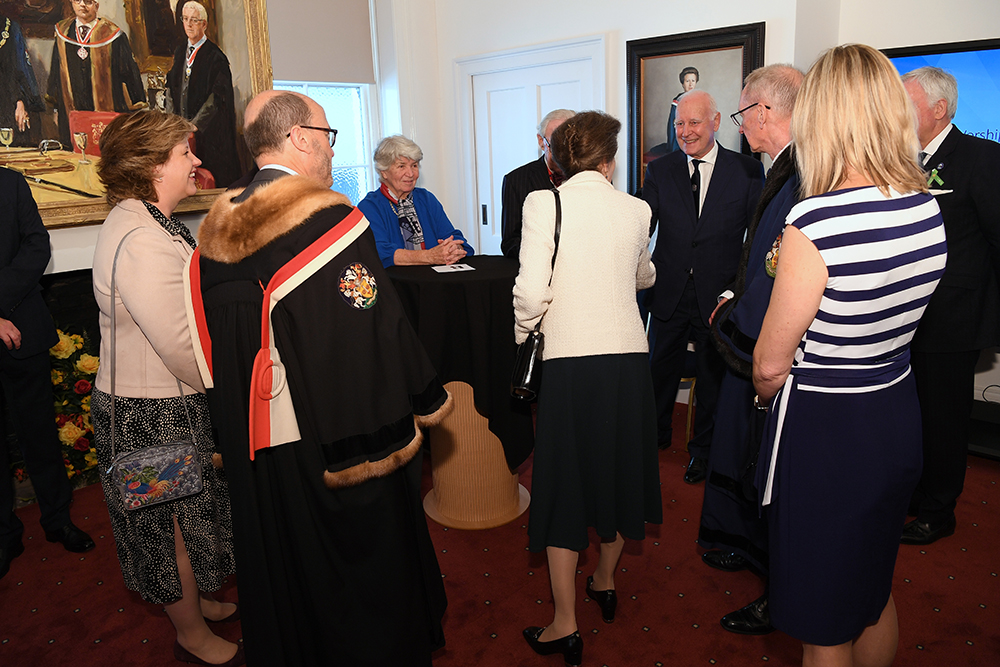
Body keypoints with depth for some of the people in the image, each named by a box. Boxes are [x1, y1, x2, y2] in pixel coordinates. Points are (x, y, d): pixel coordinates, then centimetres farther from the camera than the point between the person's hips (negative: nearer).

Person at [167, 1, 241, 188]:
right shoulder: (181, 52, 13)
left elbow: (217, 98, -14)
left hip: (210, 130, -6)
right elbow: (174, 88, 19)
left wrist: (194, 125, -16)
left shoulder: (214, 56, -9)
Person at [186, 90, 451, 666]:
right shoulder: (329, 219, -21)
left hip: (253, 443, 7)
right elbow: (377, 327, -21)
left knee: (281, 566, 23)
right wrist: (428, 397, -7)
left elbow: (214, 348, 9)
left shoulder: (219, 231, 1)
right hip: (336, 438, -7)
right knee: (361, 566, 14)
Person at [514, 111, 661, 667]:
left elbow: (532, 291, -13)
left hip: (570, 359, -3)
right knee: (618, 469, 20)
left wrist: (521, 335, 7)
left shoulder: (544, 203, -7)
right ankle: (606, 582, 40)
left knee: (565, 481, 6)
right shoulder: (636, 210, 5)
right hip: (628, 355, 4)